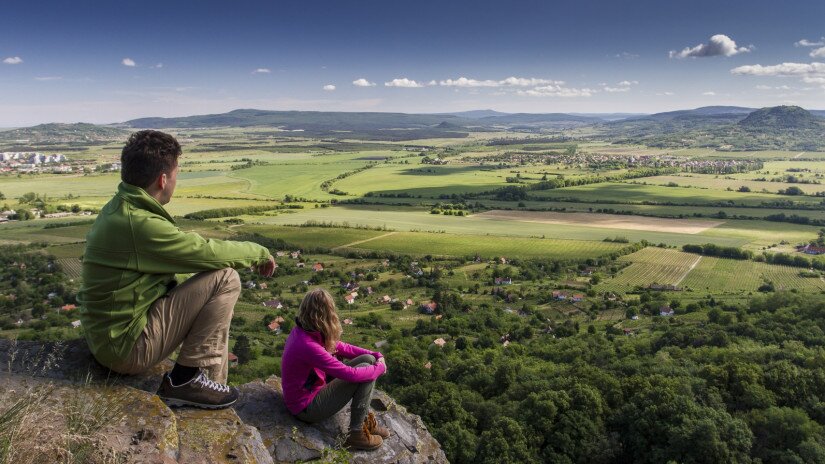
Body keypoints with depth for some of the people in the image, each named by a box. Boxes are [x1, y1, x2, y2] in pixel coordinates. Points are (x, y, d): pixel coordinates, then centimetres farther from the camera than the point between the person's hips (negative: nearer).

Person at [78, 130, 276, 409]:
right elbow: (209, 252, -18)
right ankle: (186, 378, -5)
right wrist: (258, 253, 0)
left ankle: (212, 383, 24)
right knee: (225, 278, -14)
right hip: (128, 347, -10)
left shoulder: (118, 208, 6)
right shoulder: (140, 224, -26)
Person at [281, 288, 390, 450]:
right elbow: (351, 374, -30)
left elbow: (341, 347, 7)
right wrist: (380, 367, -12)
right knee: (366, 370, -17)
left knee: (368, 359, 1)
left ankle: (365, 420, 9)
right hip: (307, 407, -9)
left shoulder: (303, 330, -5)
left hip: (312, 387, 9)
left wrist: (376, 356, -3)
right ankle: (356, 433, -5)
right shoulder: (308, 346, -34)